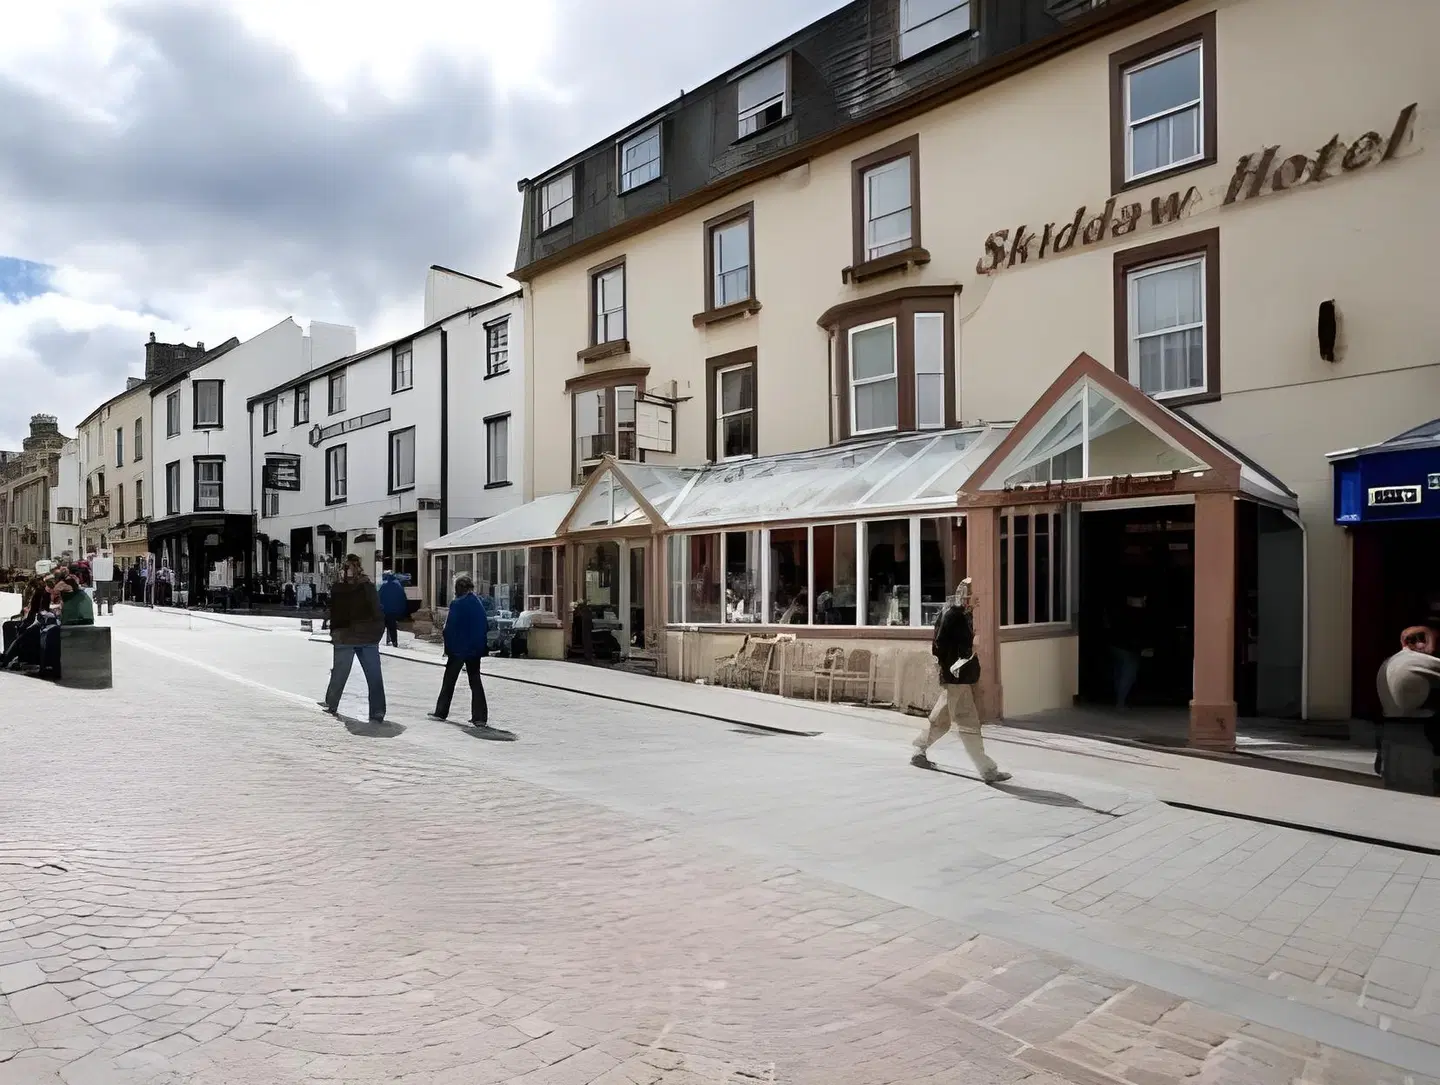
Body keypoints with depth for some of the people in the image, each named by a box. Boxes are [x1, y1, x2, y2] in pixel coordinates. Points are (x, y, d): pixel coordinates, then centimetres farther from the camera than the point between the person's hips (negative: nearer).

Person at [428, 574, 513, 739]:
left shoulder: (457, 604, -12)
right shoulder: (478, 603, 4)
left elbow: (450, 628, -13)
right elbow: (486, 627, 7)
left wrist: (447, 648, -5)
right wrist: (483, 645, 12)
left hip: (458, 649, -5)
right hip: (475, 649, 5)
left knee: (449, 681, 11)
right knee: (475, 682, 7)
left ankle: (441, 712, 20)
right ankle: (480, 718, 3)